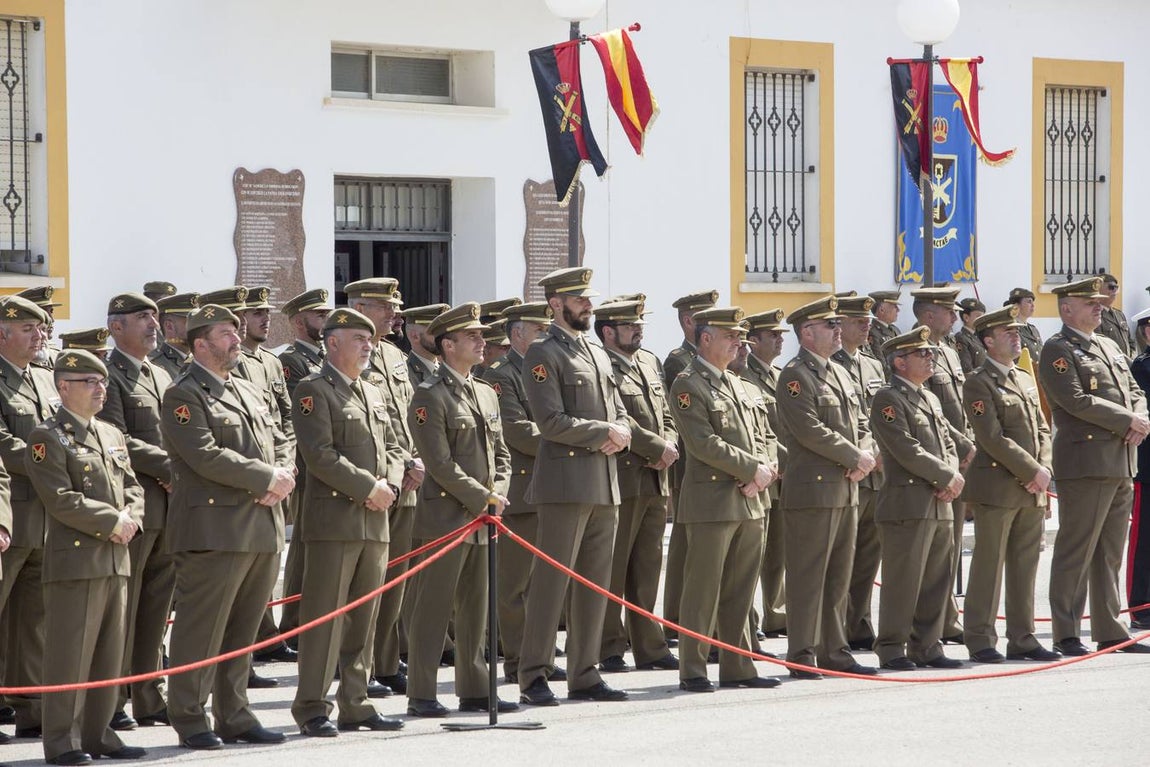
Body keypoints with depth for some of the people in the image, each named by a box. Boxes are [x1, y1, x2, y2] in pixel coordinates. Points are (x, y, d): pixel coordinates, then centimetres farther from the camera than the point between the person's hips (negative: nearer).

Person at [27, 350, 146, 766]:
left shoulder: (112, 435, 18)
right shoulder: (47, 437, -7)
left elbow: (132, 487, 18)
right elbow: (61, 498, -15)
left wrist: (131, 517, -3)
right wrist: (112, 521, -14)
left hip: (116, 559, 8)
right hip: (75, 559, -8)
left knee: (109, 653, 10)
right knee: (70, 652, -6)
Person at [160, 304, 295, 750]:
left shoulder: (247, 392, 21)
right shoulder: (183, 397, -7)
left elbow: (279, 442, 20)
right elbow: (207, 457, -17)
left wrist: (284, 478, -3)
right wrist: (268, 478, -14)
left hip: (263, 529, 8)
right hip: (215, 528, -8)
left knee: (244, 629, 11)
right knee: (202, 628, -4)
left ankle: (234, 716, 19)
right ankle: (189, 720, 3)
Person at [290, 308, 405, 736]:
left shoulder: (373, 394, 21)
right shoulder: (313, 390, -5)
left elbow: (392, 449, 20)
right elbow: (320, 455, -15)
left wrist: (390, 485, -1)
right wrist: (368, 488, -15)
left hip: (375, 522, 8)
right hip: (334, 519, -8)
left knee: (364, 619, 9)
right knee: (324, 616, -7)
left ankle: (355, 705, 15)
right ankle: (312, 709, -4)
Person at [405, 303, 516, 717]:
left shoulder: (486, 394, 16)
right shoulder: (430, 396, -10)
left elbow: (501, 453, 18)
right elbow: (440, 464, -15)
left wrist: (498, 493, 0)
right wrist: (482, 499, -12)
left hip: (482, 520, 8)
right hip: (446, 518, -8)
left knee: (476, 610, 11)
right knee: (433, 608, -5)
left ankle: (474, 690, 18)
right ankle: (420, 695, -1)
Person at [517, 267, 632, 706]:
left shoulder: (598, 356, 20)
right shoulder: (543, 355, -6)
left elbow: (620, 414, 20)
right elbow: (552, 421, -15)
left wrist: (621, 434, -2)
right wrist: (603, 432, -12)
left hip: (605, 486, 8)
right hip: (566, 483, -8)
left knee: (595, 584, 9)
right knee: (552, 580, -8)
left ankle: (585, 676, 14)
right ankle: (534, 678, -5)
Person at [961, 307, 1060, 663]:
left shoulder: (1026, 380, 18)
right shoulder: (979, 382, -8)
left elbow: (1042, 429, 17)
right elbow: (992, 438, -15)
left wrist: (1044, 469, -1)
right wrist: (1032, 472, -15)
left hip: (1032, 490, 7)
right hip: (997, 487, -7)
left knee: (1026, 566, 9)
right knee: (989, 565, -3)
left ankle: (1022, 639, 15)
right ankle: (981, 641, 2)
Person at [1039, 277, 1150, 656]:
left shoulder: (1110, 347, 20)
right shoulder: (1057, 351, -7)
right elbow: (1077, 401, -17)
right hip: (1086, 463, -8)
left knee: (1110, 553, 12)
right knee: (1075, 551, -4)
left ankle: (1110, 631, 17)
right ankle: (1066, 634, 0)